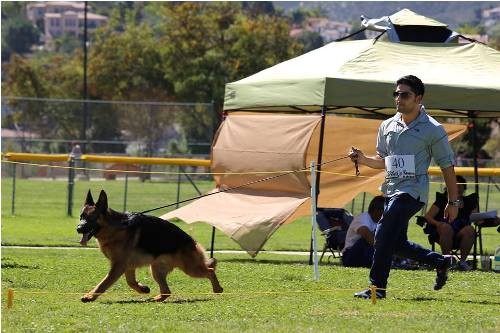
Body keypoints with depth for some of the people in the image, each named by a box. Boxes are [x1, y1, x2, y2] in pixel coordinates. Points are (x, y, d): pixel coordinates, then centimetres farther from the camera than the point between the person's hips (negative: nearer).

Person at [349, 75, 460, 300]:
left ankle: (377, 287, -18)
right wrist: (364, 160, 1)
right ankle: (441, 261, 32)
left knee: (384, 233, -20)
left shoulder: (432, 130, -5)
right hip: (391, 191, 8)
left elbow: (447, 166, -1)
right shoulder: (388, 126, 12)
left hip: (413, 191, -8)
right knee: (397, 243, 12)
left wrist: (453, 202, -1)